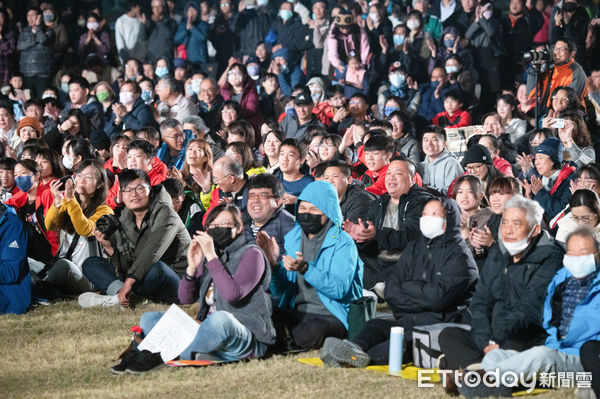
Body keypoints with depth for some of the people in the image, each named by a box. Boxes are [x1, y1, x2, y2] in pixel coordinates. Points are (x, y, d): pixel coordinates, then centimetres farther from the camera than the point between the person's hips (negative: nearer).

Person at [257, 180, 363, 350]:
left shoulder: (343, 243, -5)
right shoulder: (292, 238, 11)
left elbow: (339, 289, -20)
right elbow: (280, 293, 8)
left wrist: (306, 269, -32)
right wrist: (274, 265, -12)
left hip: (332, 316, -3)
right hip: (296, 313, 3)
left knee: (308, 333, -36)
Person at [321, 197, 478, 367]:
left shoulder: (459, 255, 1)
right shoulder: (414, 248, 21)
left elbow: (437, 296, -13)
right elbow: (391, 291, 10)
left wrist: (406, 287, 2)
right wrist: (421, 296, -7)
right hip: (409, 319, 7)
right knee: (376, 325, -21)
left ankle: (365, 356, -59)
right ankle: (355, 348, -53)